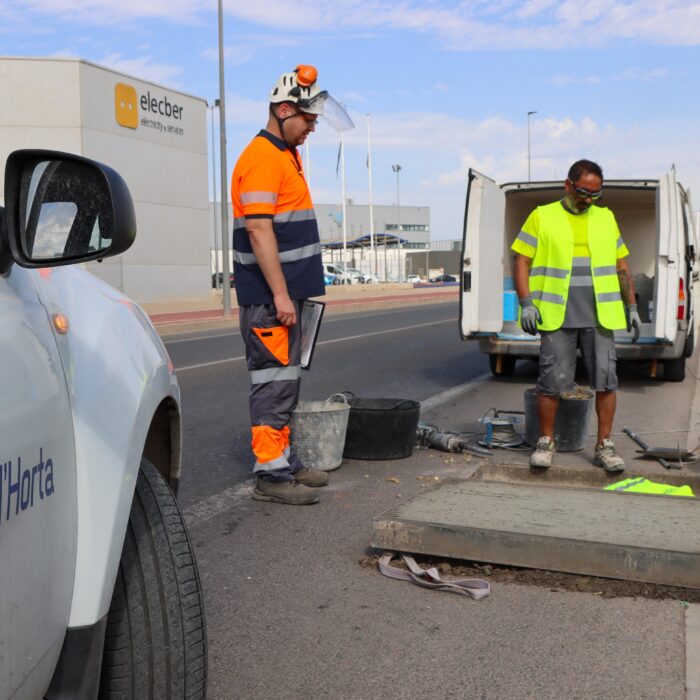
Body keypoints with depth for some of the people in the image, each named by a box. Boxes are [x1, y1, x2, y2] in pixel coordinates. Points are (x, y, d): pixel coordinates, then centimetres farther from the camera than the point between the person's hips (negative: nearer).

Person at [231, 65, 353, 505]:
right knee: (274, 382, -7)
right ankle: (271, 474, -1)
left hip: (286, 292, 10)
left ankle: (285, 461, 24)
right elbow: (258, 227, -22)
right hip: (269, 296, -10)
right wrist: (280, 293, -24)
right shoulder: (262, 158, -14)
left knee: (285, 382, 15)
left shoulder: (287, 155, 19)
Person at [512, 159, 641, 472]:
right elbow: (522, 262, 1)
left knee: (606, 379, 1)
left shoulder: (606, 218, 15)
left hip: (600, 316, 3)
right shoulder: (541, 217, 4)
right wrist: (526, 303, -10)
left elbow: (622, 267, 18)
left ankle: (604, 446, 11)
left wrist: (631, 307, 12)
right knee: (552, 381, -2)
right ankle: (546, 442, 14)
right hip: (556, 316, -3)